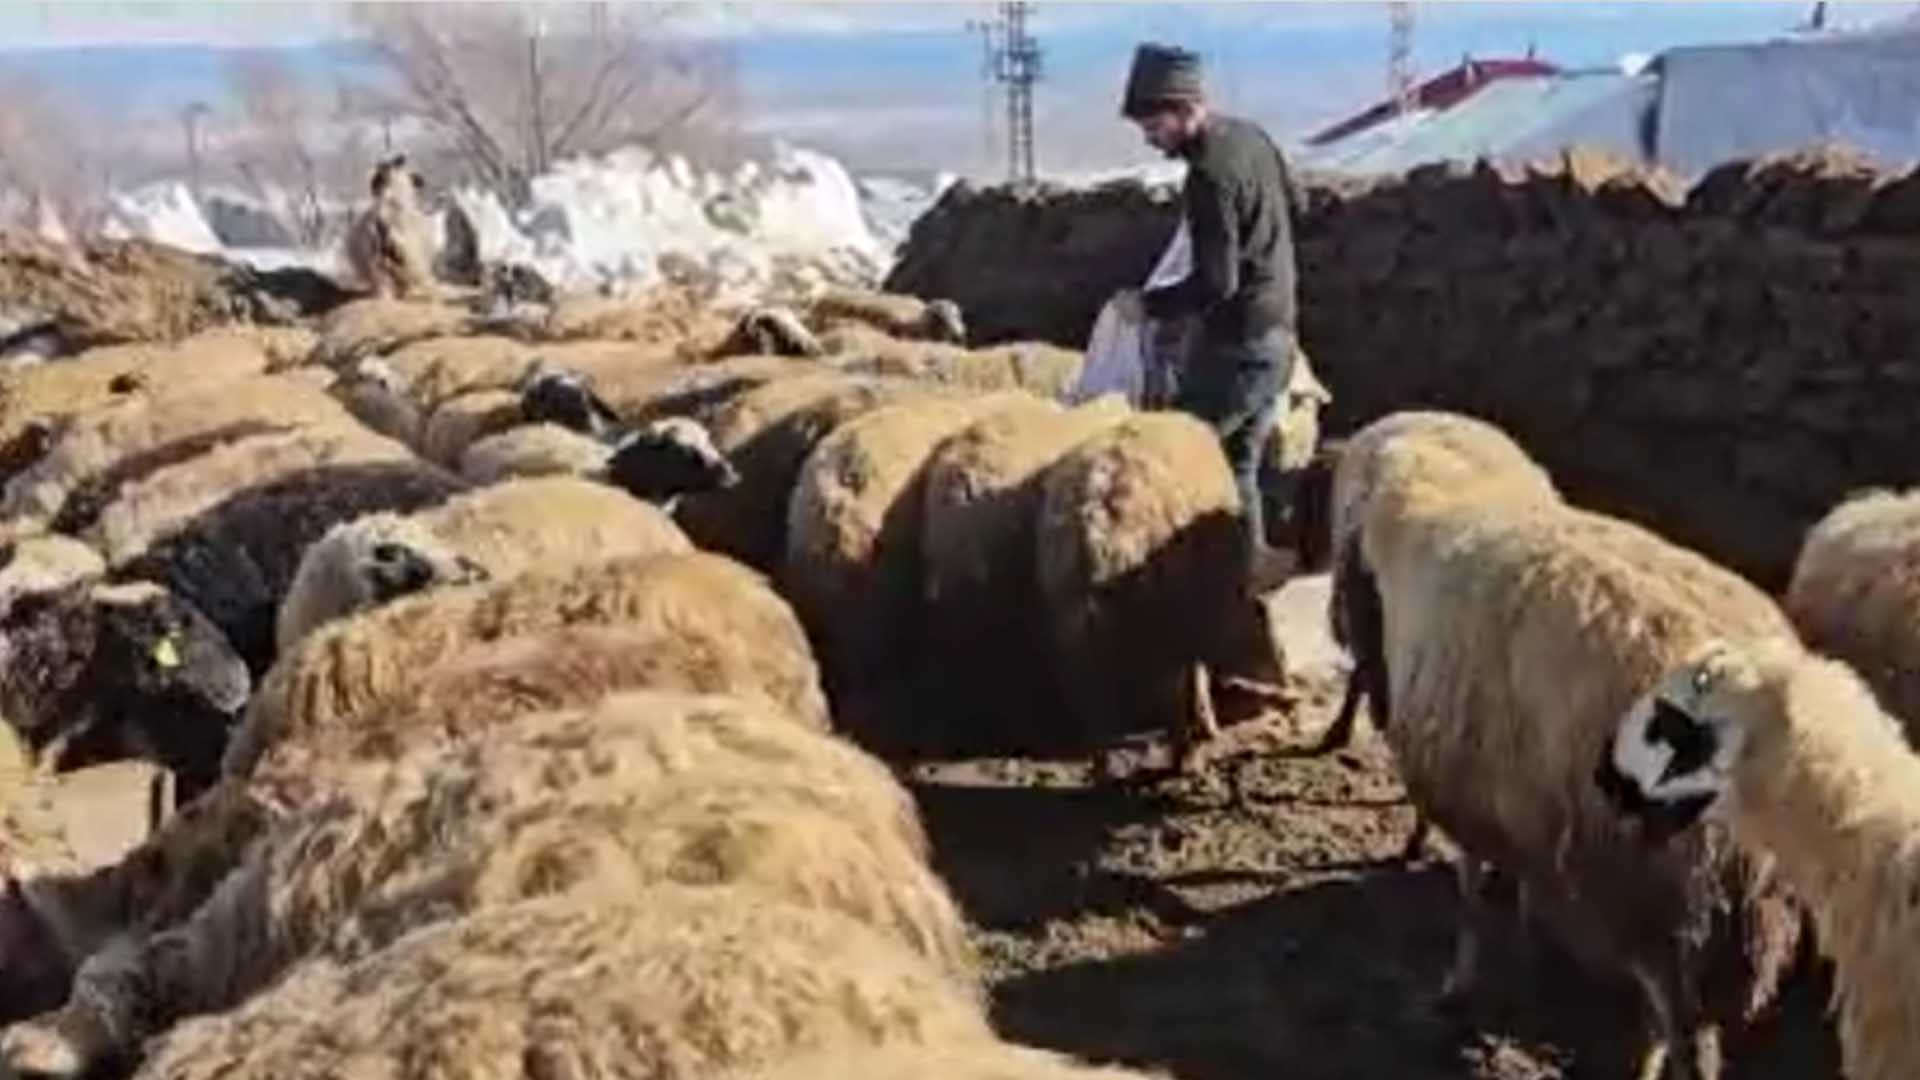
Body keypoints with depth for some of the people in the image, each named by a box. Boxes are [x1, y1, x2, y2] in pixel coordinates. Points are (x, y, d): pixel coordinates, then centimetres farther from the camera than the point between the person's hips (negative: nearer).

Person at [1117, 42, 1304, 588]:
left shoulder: (1209, 174, -22)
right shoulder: (1251, 136, 7)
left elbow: (1216, 283, -24)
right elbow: (1292, 202, 25)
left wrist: (1148, 304, -13)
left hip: (1238, 343, -9)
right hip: (1277, 332, 9)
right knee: (1239, 463, 15)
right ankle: (1249, 562, 17)